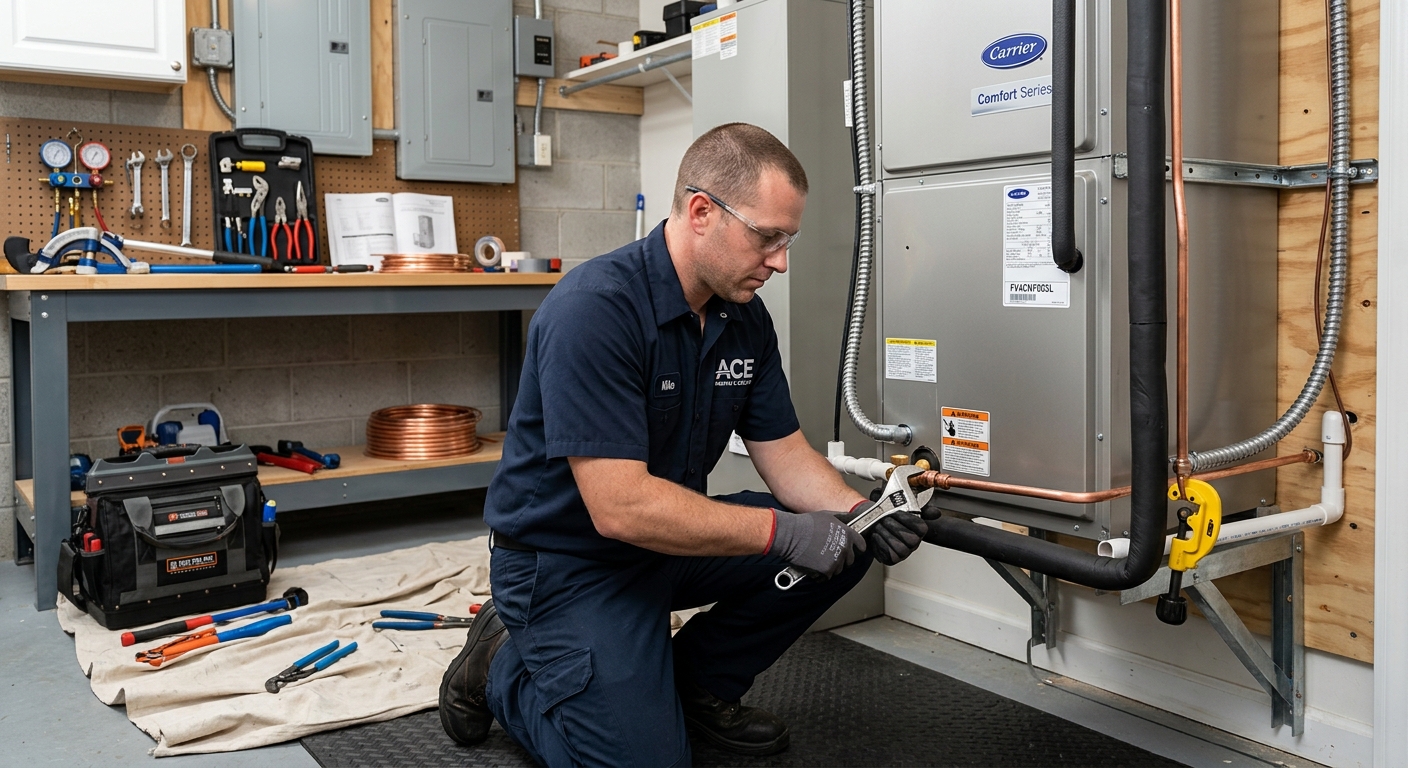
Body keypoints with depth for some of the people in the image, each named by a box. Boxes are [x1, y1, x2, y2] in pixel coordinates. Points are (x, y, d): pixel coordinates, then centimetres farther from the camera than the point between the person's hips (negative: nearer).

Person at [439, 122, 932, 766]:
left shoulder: (745, 315, -2)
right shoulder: (594, 309, -28)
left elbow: (785, 455, 3)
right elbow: (620, 506, -32)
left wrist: (861, 516, -17)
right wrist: (783, 531, -29)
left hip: (672, 537, 8)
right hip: (570, 561, -7)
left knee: (842, 546, -4)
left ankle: (697, 681, 13)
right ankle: (504, 666, 12)